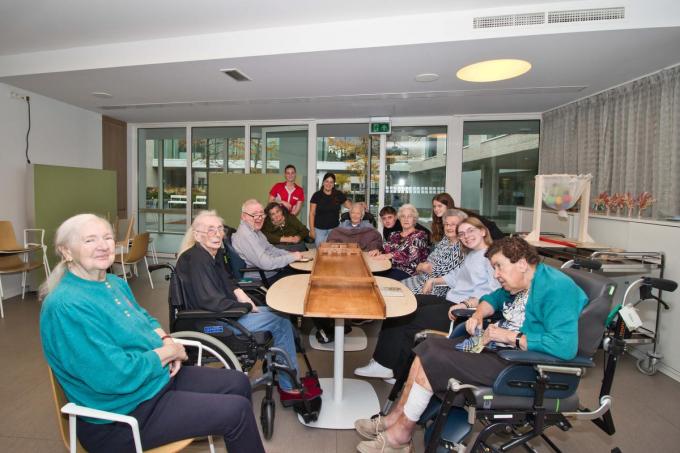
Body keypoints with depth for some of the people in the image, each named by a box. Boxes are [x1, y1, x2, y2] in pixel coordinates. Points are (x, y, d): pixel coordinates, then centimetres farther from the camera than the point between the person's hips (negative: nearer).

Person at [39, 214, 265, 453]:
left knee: (238, 382, 9)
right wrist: (169, 351, -14)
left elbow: (145, 320, 18)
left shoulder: (114, 282, 5)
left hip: (158, 376, 9)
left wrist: (166, 342, -3)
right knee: (238, 411, -12)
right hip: (123, 414, -9)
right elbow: (116, 376, -28)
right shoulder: (67, 307, -24)